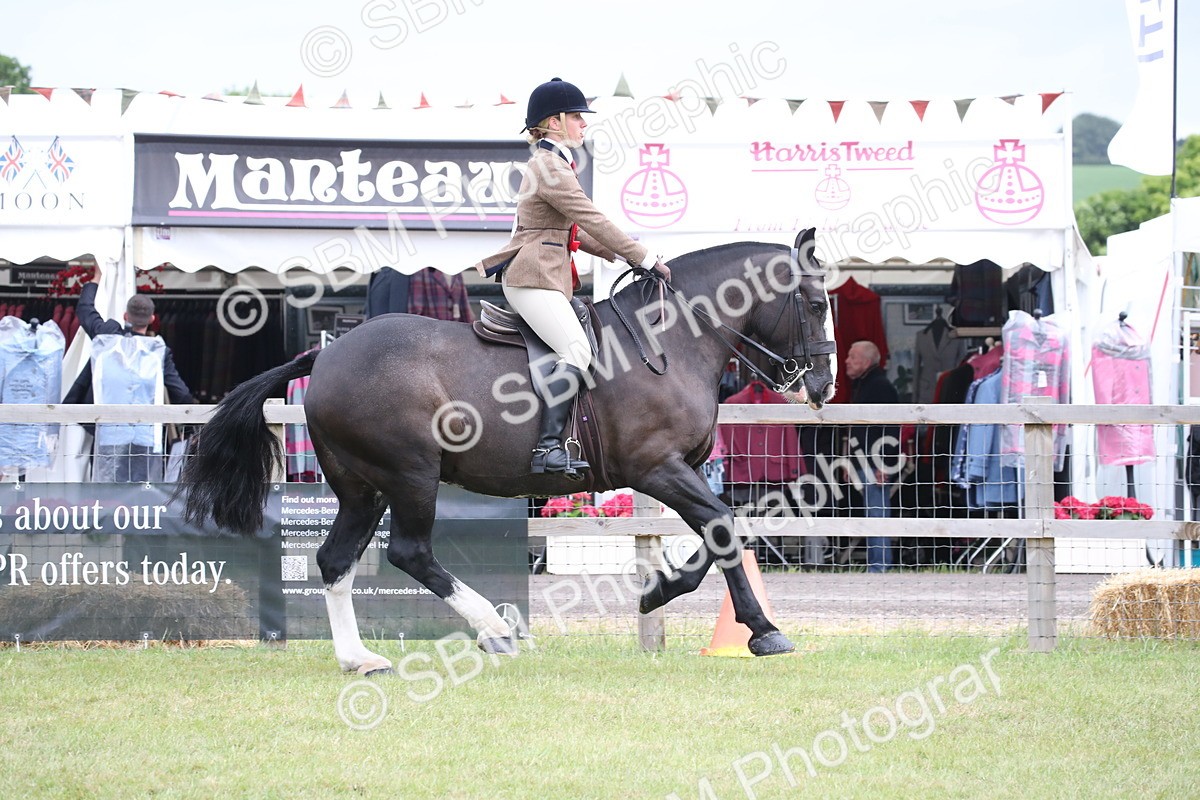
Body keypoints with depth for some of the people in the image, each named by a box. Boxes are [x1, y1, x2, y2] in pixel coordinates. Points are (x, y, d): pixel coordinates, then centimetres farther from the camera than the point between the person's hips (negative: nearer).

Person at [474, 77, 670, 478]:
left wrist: (624, 256, 18)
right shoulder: (550, 167, -12)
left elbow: (578, 230, 27)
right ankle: (548, 448, -30)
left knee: (578, 351, 11)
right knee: (577, 352, -22)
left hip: (549, 278, 11)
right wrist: (645, 259, -11)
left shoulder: (554, 165, 21)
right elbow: (593, 221, -15)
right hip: (534, 278, -11)